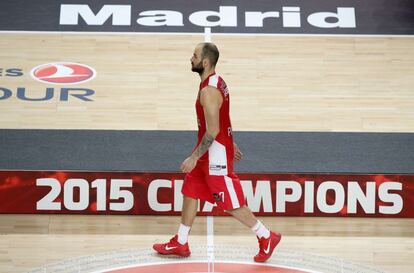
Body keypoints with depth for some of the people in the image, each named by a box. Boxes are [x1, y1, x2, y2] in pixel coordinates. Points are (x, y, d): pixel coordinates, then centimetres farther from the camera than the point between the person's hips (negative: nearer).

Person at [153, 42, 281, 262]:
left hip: (215, 153, -10)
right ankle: (180, 243, 24)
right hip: (209, 151, 10)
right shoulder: (215, 81, 6)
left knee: (231, 204, 1)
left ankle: (267, 238, 14)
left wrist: (194, 157, -23)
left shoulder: (209, 91, -25)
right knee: (190, 192, 15)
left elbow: (212, 131, -27)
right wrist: (231, 144, 25)